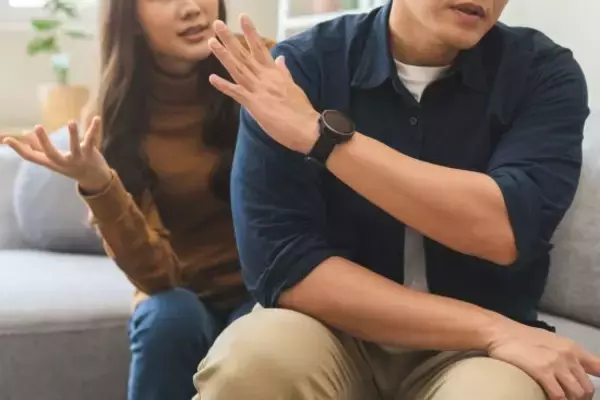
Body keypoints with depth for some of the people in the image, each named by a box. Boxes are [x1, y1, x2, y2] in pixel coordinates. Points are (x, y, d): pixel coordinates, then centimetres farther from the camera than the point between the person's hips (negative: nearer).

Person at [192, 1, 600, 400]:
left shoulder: (546, 72, -6)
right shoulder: (299, 68, -10)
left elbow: (504, 231, -23)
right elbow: (281, 264, -18)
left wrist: (322, 133, -25)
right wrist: (490, 329, -22)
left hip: (469, 350, 0)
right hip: (338, 333, 1)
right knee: (244, 362, -29)